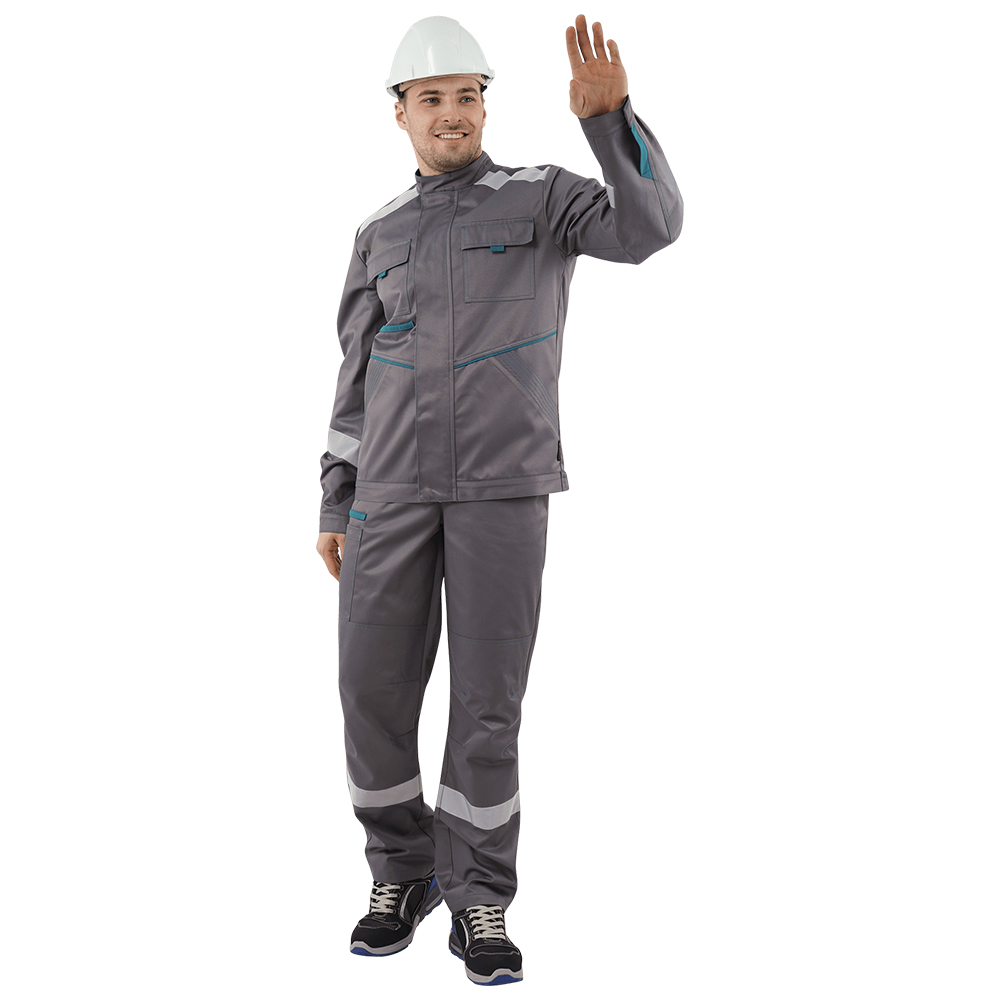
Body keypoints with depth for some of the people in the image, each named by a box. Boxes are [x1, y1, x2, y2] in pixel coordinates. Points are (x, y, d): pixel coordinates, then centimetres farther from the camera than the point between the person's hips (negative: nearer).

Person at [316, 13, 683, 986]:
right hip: (396, 488, 3)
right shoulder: (381, 236, 14)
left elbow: (651, 226, -16)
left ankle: (477, 905, 9)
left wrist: (608, 112, -28)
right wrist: (335, 511, 8)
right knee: (376, 687, -2)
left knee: (486, 697, -5)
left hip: (502, 487, -3)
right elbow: (359, 383, 14)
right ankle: (403, 876, 19)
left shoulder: (543, 196, 5)